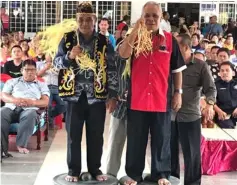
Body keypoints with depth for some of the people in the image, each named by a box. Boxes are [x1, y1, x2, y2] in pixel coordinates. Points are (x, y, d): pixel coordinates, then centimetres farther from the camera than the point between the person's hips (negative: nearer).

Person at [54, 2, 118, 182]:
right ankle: (73, 170, 18)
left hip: (97, 96, 0)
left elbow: (112, 70, 2)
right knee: (73, 134, 6)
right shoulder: (67, 39, 5)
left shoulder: (104, 42, 4)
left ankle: (95, 169, 22)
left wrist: (113, 95, -4)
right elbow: (56, 62, 4)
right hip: (75, 95, 0)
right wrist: (69, 56, -17)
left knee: (96, 135, 8)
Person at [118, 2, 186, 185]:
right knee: (136, 140, 9)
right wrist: (136, 29, -18)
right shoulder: (135, 37, 4)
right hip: (137, 99, 0)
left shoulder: (170, 39, 3)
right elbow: (123, 54, -16)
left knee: (161, 139, 10)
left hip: (161, 99, 0)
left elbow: (177, 69, 7)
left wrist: (178, 92, 3)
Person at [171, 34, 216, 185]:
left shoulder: (201, 65, -2)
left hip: (190, 116, -4)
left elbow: (211, 88, -6)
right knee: (170, 150, 13)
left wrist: (210, 104, -24)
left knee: (192, 153, 4)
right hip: (170, 114, 4)